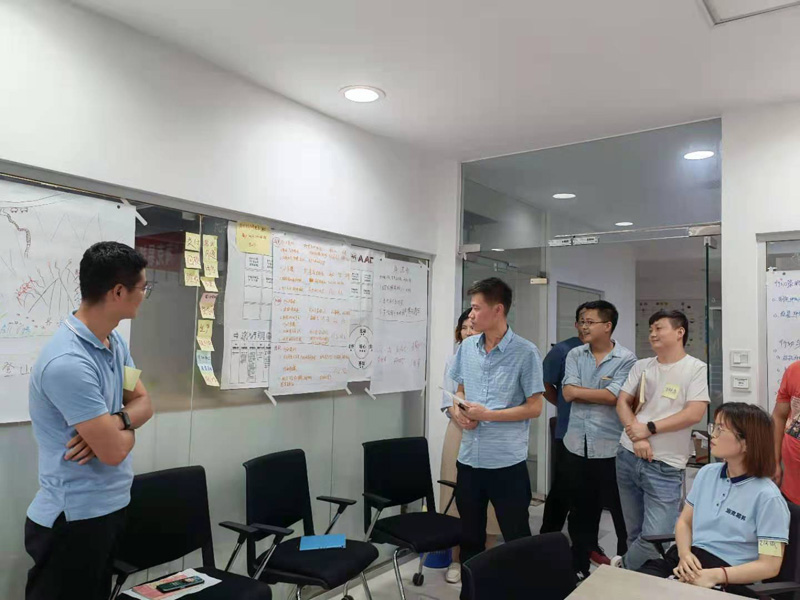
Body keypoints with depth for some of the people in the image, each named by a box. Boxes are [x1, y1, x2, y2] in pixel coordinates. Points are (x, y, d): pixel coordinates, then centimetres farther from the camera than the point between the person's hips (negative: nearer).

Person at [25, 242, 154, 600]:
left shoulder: (114, 340, 1)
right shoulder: (68, 362, -28)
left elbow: (143, 404, 6)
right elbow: (114, 451, -26)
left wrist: (114, 422, -15)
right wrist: (126, 428, -4)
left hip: (110, 506, 9)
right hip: (73, 518, -8)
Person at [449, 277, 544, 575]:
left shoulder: (525, 352, -11)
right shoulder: (466, 347, 5)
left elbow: (534, 407, -10)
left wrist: (487, 414, -16)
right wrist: (458, 411, -5)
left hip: (507, 460, -5)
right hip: (469, 457, 5)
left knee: (517, 539, 9)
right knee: (470, 536, 19)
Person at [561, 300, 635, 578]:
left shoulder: (626, 359, -8)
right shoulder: (575, 355, 4)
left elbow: (612, 397, -18)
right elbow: (568, 393, -7)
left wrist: (580, 392, -9)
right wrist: (599, 395, -11)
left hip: (610, 449, -4)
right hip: (576, 446, 4)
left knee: (621, 514, 9)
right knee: (581, 513, 18)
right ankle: (579, 568, 33)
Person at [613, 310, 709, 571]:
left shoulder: (696, 368, -5)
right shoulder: (641, 366, 9)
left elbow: (695, 414, -14)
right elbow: (622, 403, 7)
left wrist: (649, 429, -13)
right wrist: (636, 437, -10)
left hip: (665, 466, -4)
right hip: (628, 457, 4)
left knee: (655, 539, -9)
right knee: (634, 533, 14)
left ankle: (622, 568, 18)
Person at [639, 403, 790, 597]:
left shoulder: (767, 497, -9)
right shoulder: (707, 473, 10)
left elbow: (770, 565, -9)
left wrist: (715, 576, -21)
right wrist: (684, 554, -5)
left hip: (727, 580, -5)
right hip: (683, 561, 5)